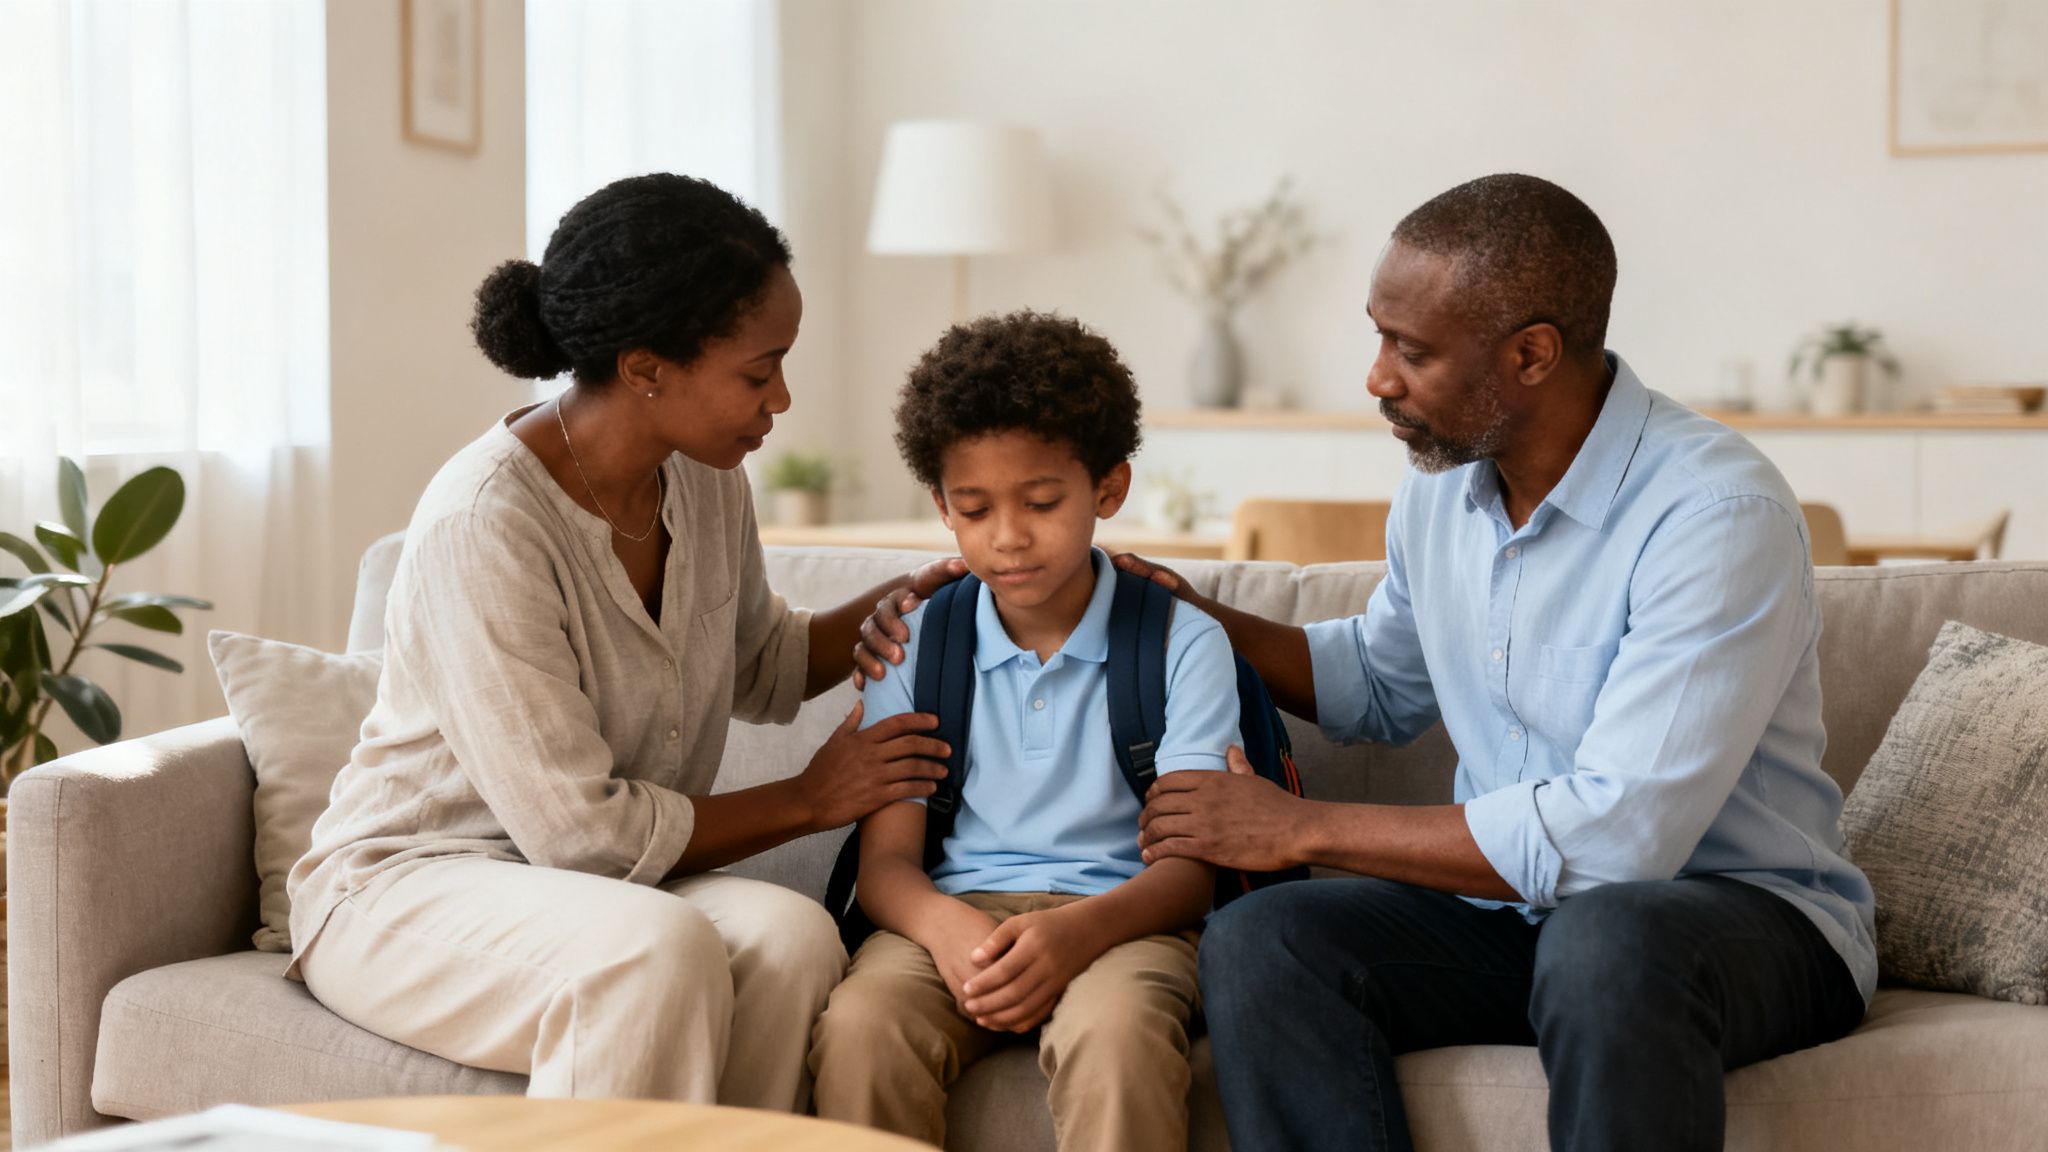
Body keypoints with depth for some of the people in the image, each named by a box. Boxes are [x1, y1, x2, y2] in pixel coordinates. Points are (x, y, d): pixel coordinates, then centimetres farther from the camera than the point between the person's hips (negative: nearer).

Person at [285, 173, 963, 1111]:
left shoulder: (706, 483, 0)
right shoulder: (485, 523, -24)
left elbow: (759, 669, 22)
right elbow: (579, 831, -23)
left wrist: (917, 597, 6)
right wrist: (809, 801, -12)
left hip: (599, 888, 6)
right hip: (402, 890, -6)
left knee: (790, 935, -27)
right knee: (661, 951, -36)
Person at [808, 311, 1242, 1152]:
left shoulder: (1183, 642, 5)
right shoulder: (914, 646, 12)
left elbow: (1193, 862, -3)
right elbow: (886, 856, 6)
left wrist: (1080, 929, -25)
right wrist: (944, 925, -20)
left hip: (1119, 915, -2)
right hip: (955, 913, 2)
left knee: (1116, 1031, -37)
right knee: (860, 1026, -31)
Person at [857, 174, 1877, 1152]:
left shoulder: (1719, 514, -22)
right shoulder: (1440, 485, 3)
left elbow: (1615, 832, -29)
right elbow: (1382, 685, 26)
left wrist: (1303, 827, -21)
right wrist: (1203, 623, 10)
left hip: (1744, 908, -6)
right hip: (1520, 909, 6)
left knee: (1609, 942, -41)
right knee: (1256, 944, -19)